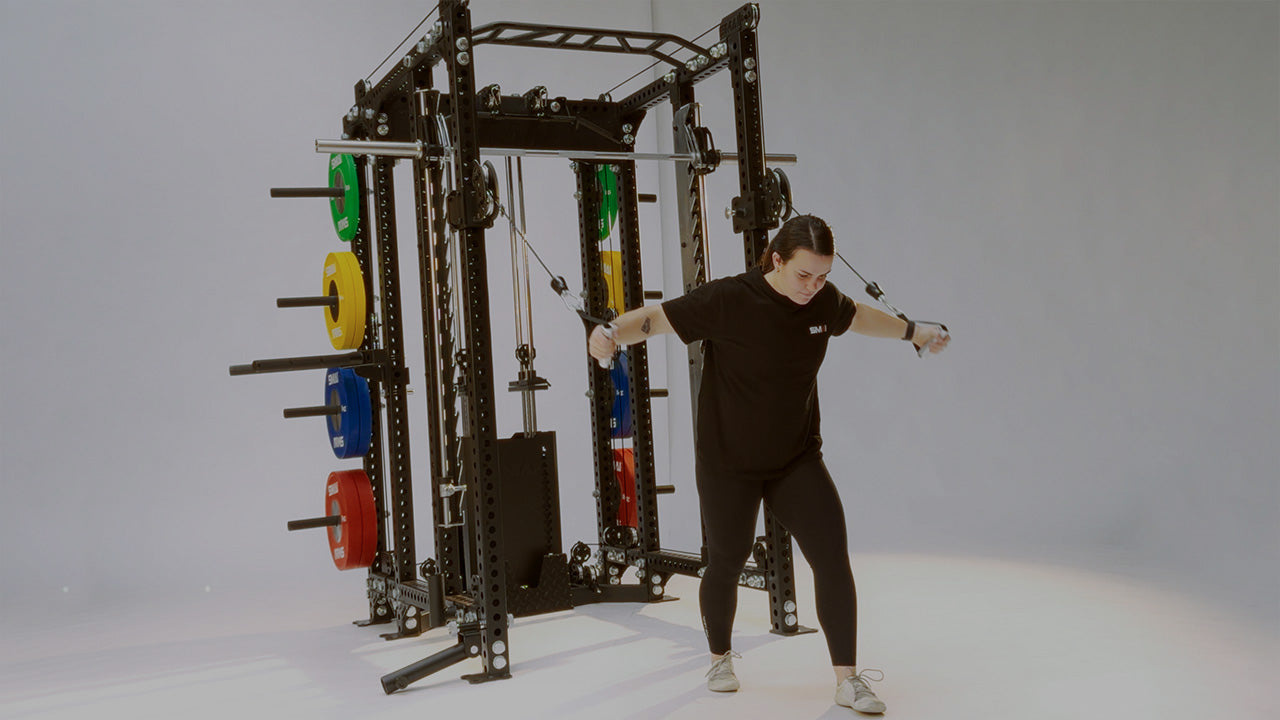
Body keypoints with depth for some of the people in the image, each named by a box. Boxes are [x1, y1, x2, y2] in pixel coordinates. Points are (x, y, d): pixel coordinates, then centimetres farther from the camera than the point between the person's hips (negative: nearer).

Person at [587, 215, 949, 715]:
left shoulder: (823, 301, -5)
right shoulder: (728, 300, -22)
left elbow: (858, 317, 18)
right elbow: (657, 317, -21)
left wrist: (912, 331, 28)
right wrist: (611, 333, -41)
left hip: (797, 461, 4)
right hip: (728, 463, -4)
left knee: (833, 558, -8)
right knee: (727, 562, 12)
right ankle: (721, 659, 40)